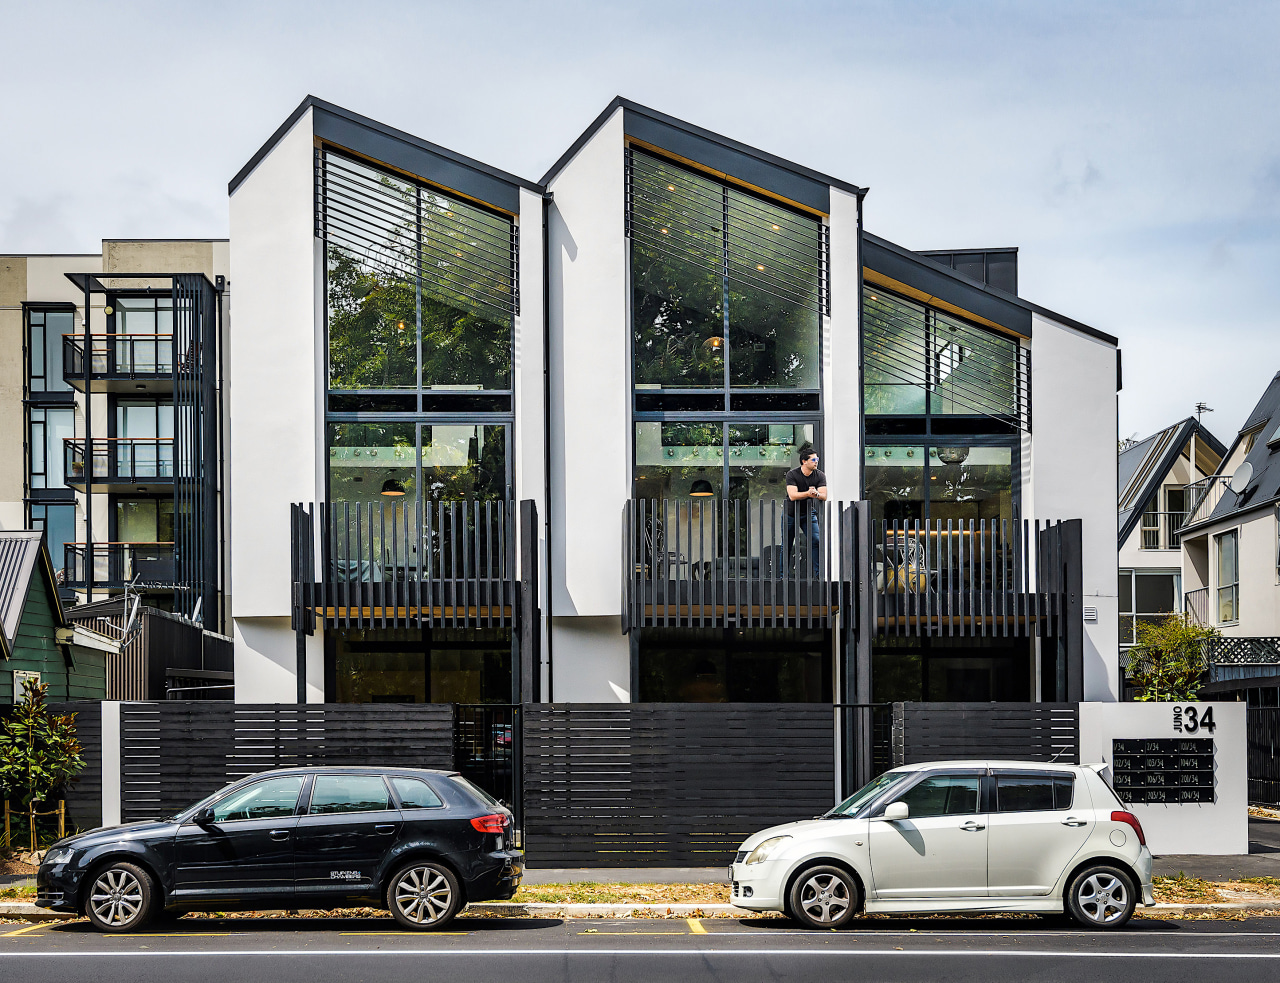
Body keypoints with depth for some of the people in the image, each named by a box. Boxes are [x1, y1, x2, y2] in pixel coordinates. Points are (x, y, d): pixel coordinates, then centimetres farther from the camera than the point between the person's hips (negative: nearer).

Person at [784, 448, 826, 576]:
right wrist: (808, 494, -44)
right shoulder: (792, 474, -16)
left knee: (816, 541, -15)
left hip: (808, 513, 2)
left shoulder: (819, 476, -7)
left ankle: (818, 574, -12)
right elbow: (792, 495, -28)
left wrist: (816, 494, -40)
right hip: (790, 513, -2)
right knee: (786, 546, 5)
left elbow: (824, 496, -17)